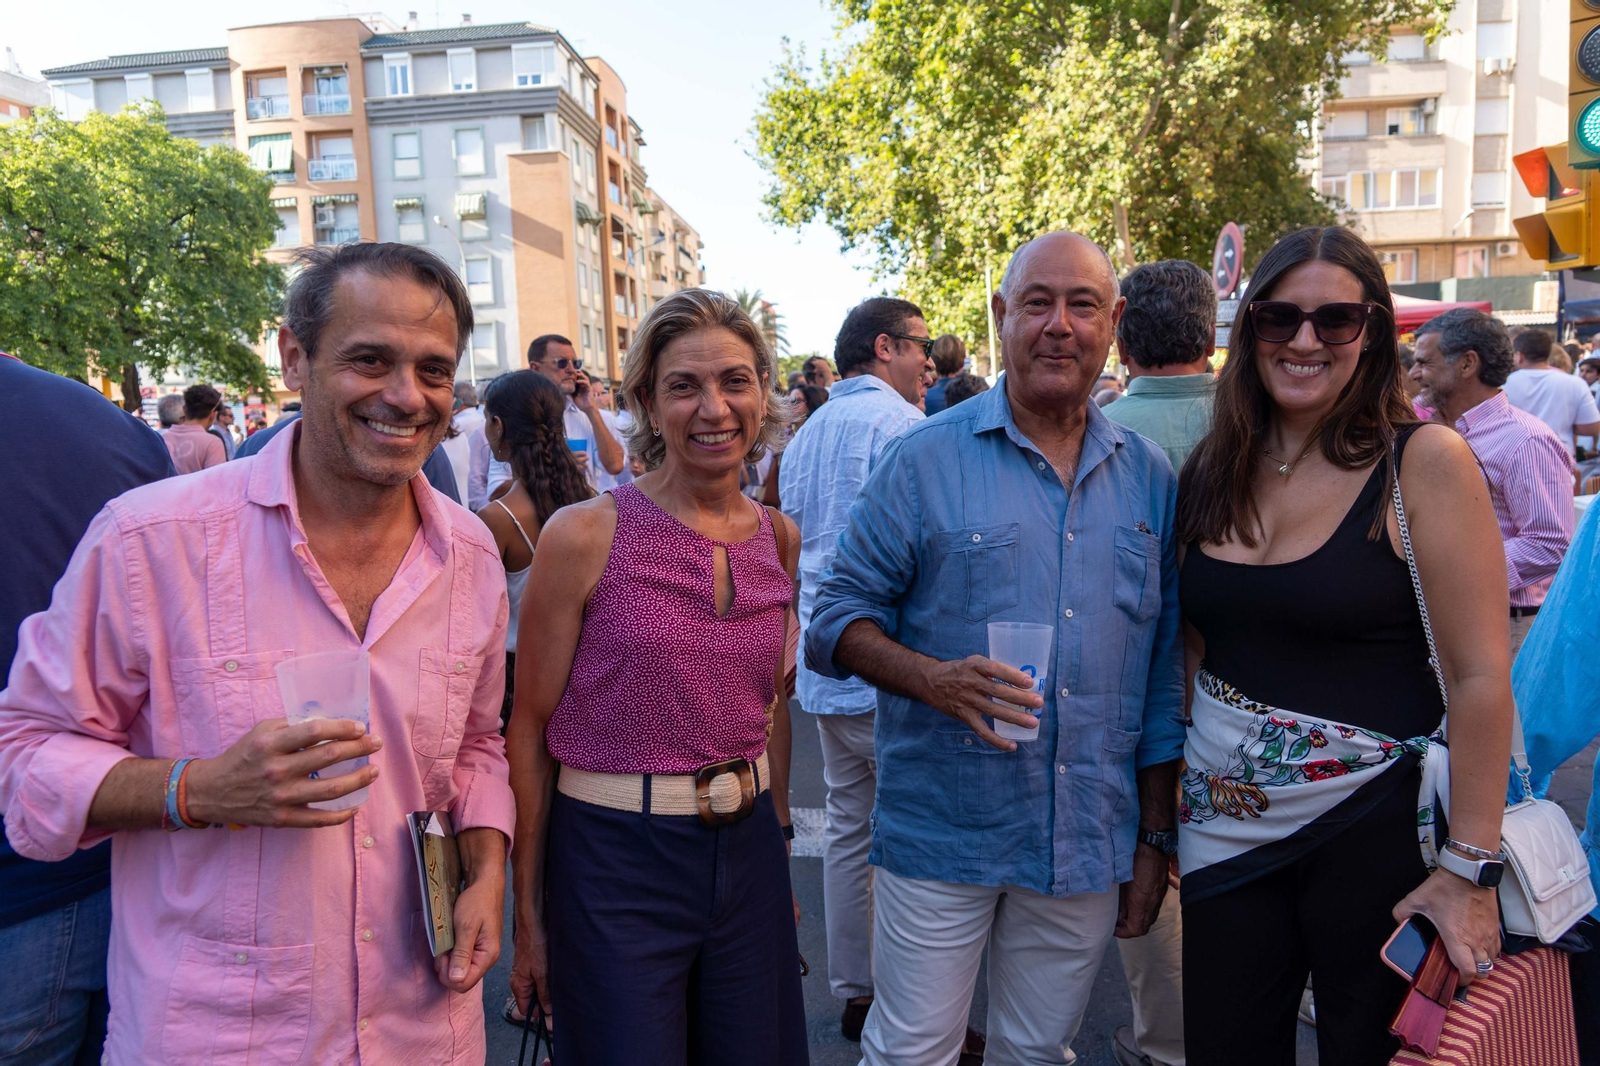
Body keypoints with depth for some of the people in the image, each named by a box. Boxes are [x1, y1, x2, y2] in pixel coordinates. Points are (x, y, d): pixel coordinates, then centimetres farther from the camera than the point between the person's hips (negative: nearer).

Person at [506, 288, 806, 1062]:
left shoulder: (779, 539, 2)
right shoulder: (585, 535, -13)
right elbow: (530, 730, -8)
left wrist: (777, 838, 16)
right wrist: (528, 915, -6)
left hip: (747, 853, 5)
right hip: (614, 860, -4)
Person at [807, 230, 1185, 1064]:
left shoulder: (1150, 478, 5)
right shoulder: (925, 457, -6)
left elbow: (1164, 674, 9)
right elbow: (837, 617, -5)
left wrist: (1155, 838, 8)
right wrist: (932, 678, -24)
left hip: (1088, 842, 4)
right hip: (940, 834, -3)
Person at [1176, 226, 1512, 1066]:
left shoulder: (1425, 462, -11)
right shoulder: (1212, 471, 3)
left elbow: (1479, 675, -13)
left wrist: (1469, 870, -15)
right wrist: (1169, 790, 6)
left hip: (1370, 828, -4)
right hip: (1223, 824, 4)